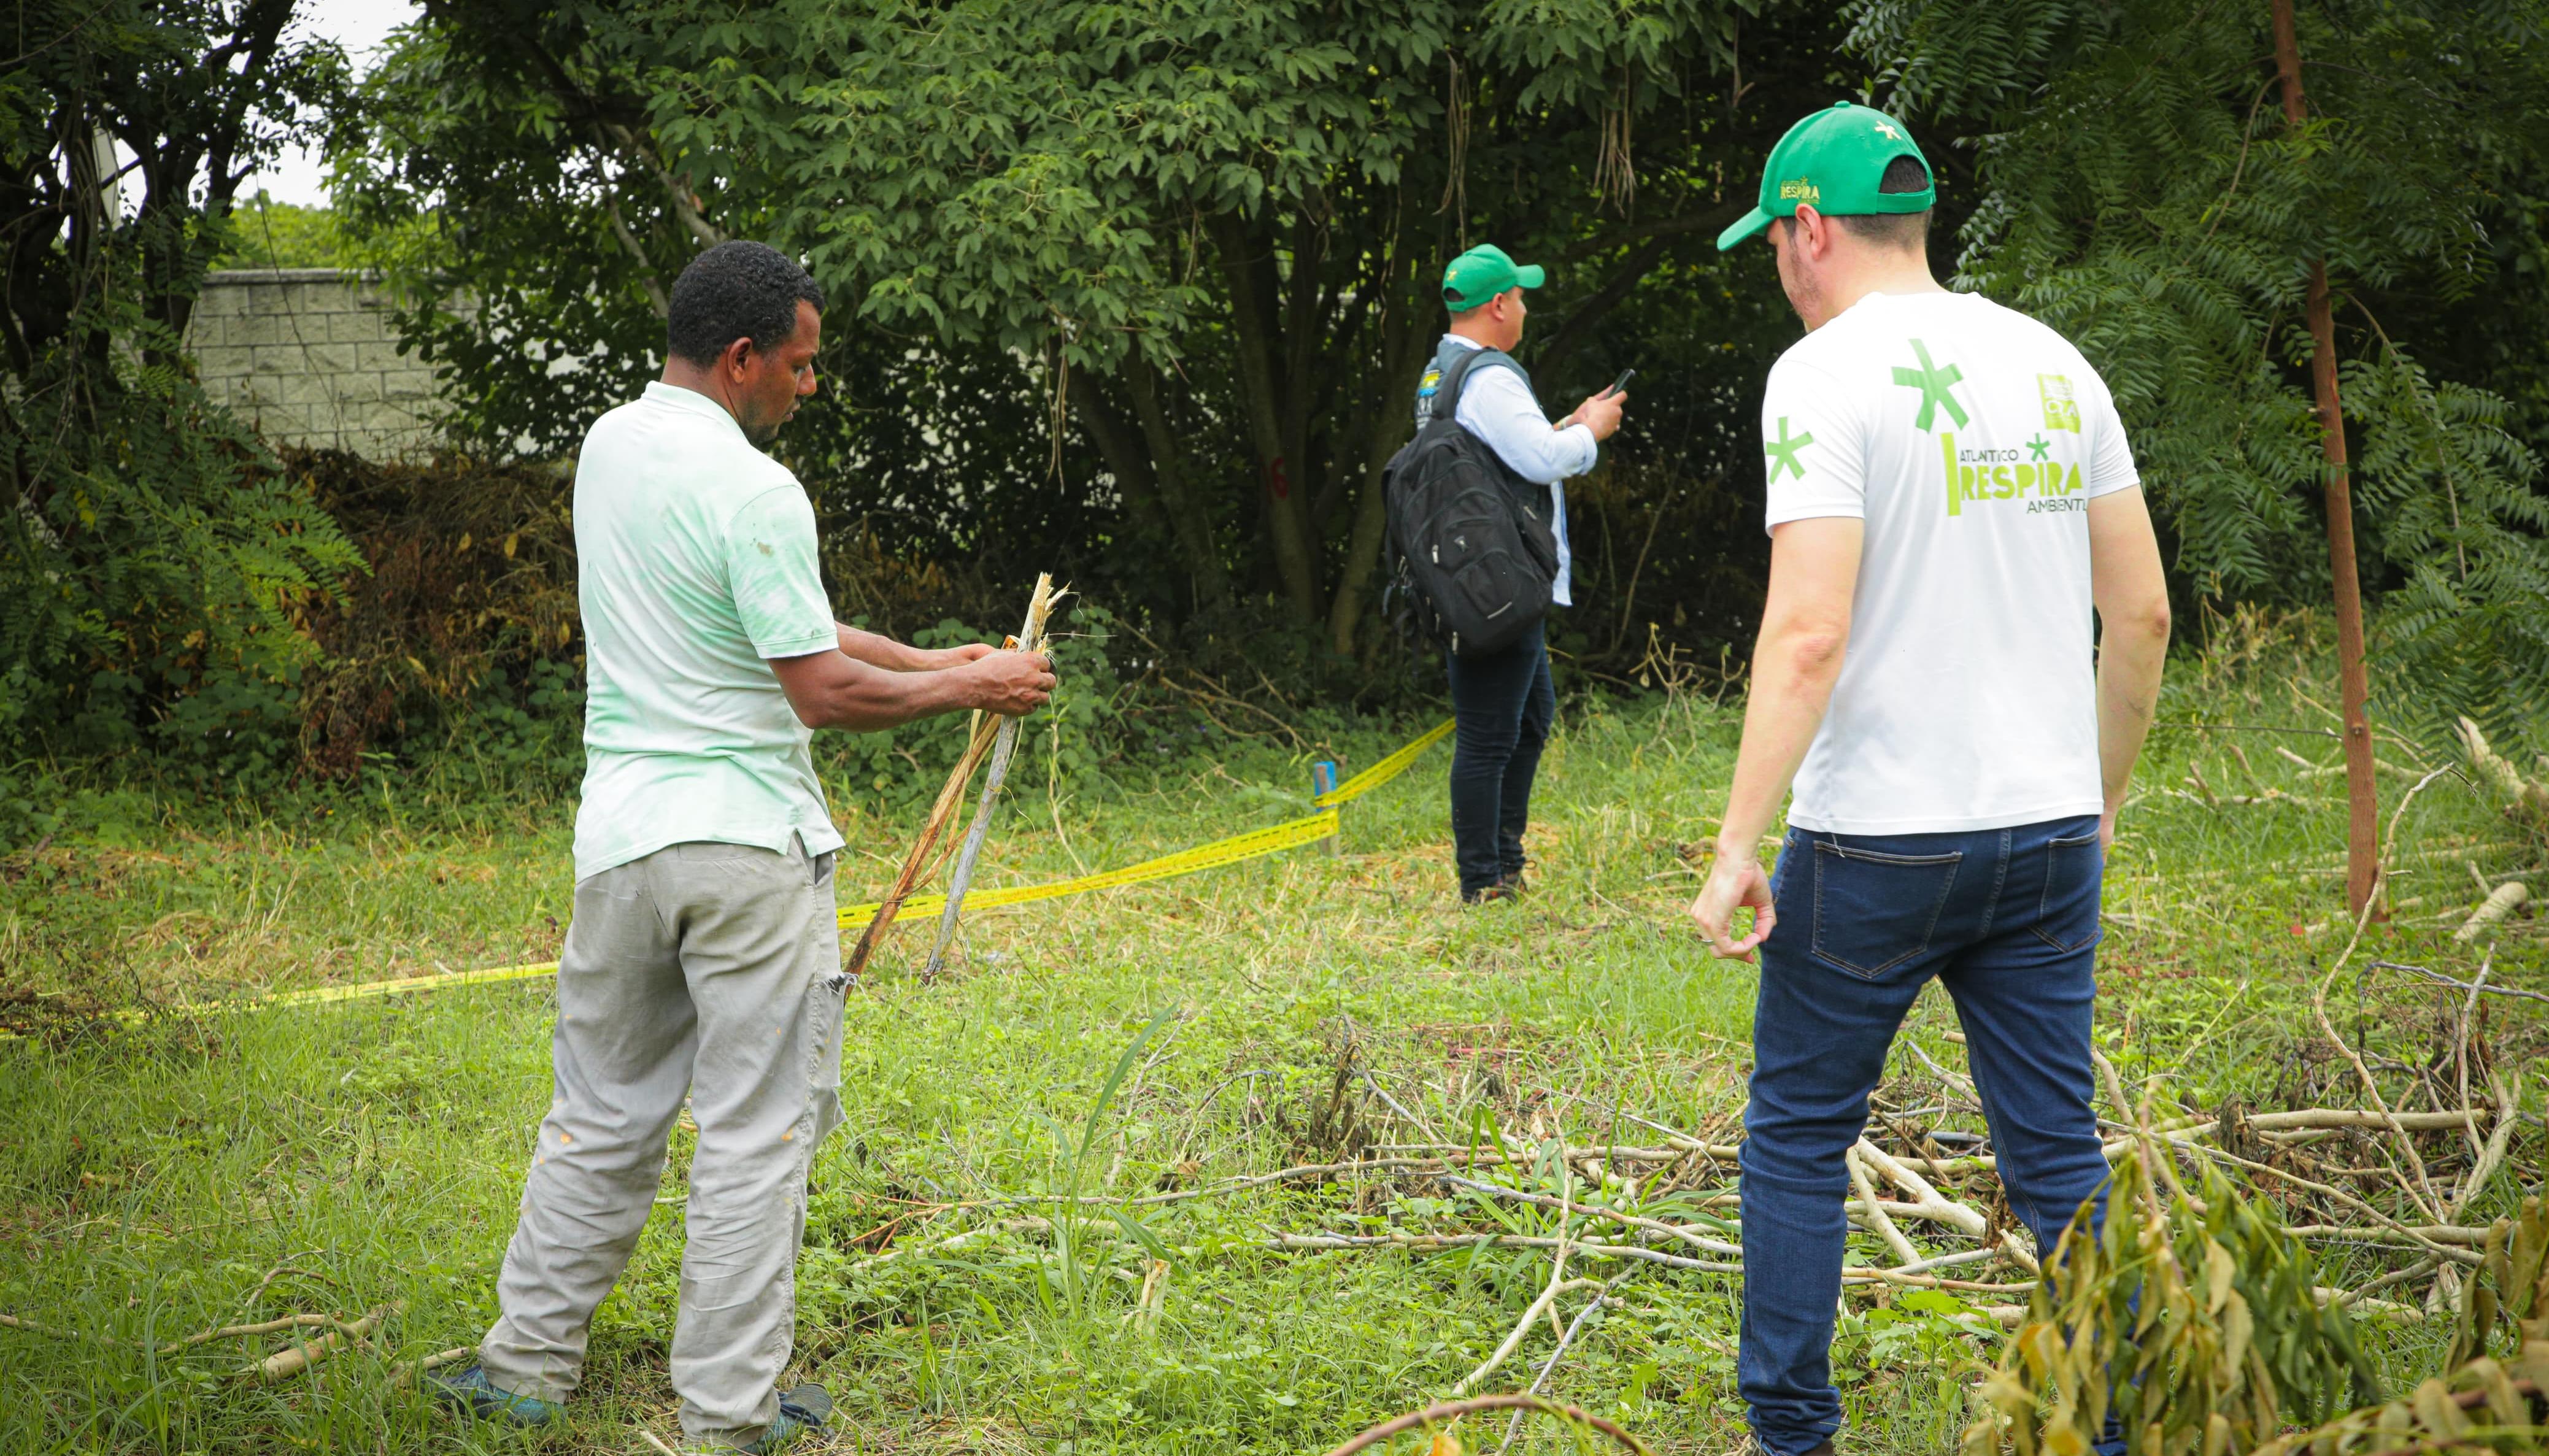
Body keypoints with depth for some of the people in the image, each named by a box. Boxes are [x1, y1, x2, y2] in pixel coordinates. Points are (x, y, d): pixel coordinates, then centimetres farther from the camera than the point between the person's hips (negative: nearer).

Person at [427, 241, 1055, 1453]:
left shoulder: (609, 447, 9)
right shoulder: (751, 490, -17)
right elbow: (825, 692, -16)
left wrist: (928, 659, 14)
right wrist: (968, 689, -3)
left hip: (623, 836, 7)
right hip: (749, 843, -7)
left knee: (602, 1114, 18)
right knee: (756, 1129, 3)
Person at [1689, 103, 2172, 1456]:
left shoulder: (1826, 374, -11)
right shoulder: (2053, 363, 8)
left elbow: (1807, 634, -20)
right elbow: (2142, 611, 10)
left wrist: (1735, 846, -16)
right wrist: (2100, 796, 22)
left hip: (1876, 839, -5)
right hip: (2049, 833, 5)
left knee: (1797, 1137, 11)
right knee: (2059, 1155, 11)